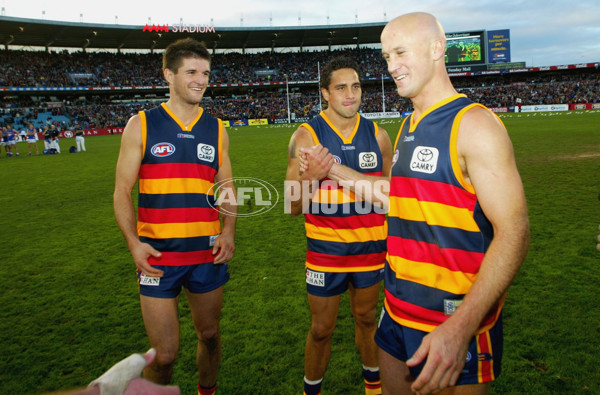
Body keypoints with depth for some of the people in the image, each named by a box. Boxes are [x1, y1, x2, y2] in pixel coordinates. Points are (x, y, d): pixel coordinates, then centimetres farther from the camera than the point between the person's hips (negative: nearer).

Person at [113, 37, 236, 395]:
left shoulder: (216, 129, 6)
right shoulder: (141, 126, -1)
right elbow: (123, 191, 0)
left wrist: (229, 231, -5)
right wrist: (134, 243, -13)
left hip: (208, 252, 3)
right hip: (158, 255, -2)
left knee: (210, 335, 17)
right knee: (165, 354, 1)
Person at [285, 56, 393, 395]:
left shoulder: (378, 135, 0)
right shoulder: (307, 137, -9)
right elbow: (293, 207, -9)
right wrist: (311, 176, -28)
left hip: (371, 247, 3)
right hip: (326, 249, -2)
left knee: (367, 319, 20)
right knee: (321, 329, 9)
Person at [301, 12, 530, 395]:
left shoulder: (474, 124, -16)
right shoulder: (410, 127, 9)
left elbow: (513, 232, -20)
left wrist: (461, 326, -28)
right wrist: (335, 171, 17)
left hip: (456, 324, -7)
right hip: (398, 312, 8)